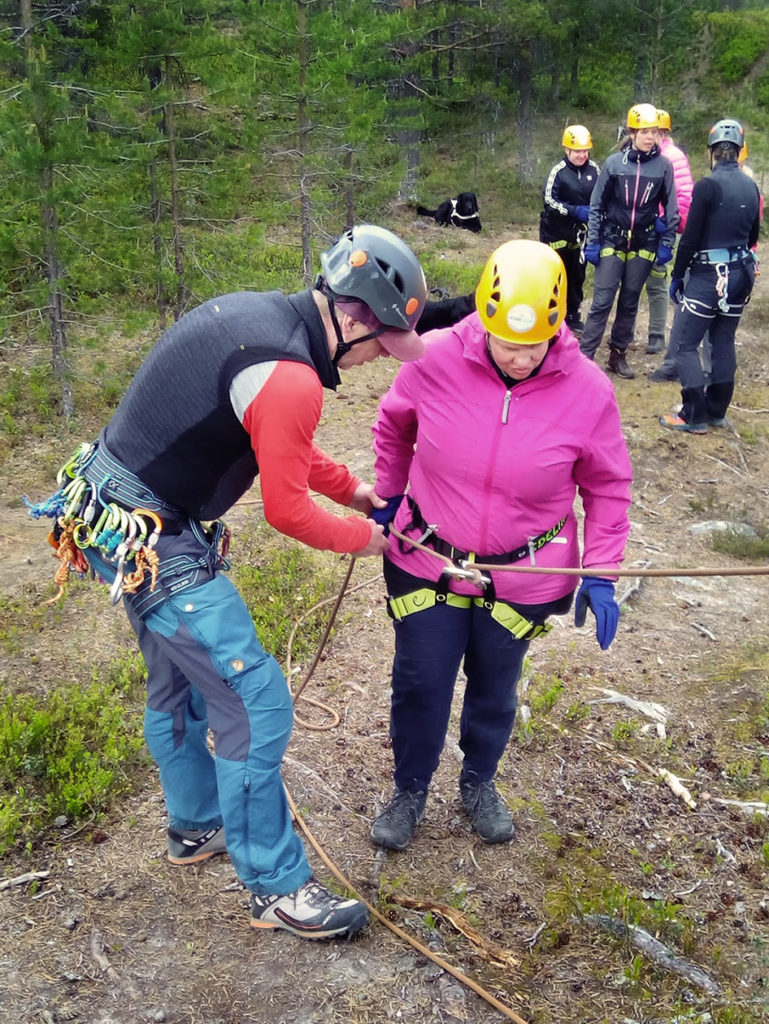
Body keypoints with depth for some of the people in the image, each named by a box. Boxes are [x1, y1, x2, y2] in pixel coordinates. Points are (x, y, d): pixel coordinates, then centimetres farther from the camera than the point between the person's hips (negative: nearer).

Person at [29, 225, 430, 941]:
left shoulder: (253, 312, 5)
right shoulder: (291, 379, -25)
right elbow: (286, 511, -14)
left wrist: (353, 489, 18)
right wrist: (361, 537, 3)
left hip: (109, 513, 11)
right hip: (153, 542, -10)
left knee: (178, 681, 24)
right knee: (255, 706, -2)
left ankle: (197, 827, 45)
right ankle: (277, 888, 14)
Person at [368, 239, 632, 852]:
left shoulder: (588, 391, -17)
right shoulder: (436, 360, -18)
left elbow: (607, 487, -3)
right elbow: (393, 426, 4)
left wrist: (600, 574, -5)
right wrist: (387, 497, 10)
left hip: (523, 579, 0)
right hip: (427, 562, 0)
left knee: (495, 688, 19)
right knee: (420, 684, 10)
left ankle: (479, 782, 47)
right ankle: (411, 790, 37)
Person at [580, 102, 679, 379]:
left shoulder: (663, 166, -1)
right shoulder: (614, 163, -4)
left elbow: (670, 208, 5)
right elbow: (597, 205, 0)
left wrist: (666, 244, 0)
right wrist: (592, 242, -3)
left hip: (644, 244, 2)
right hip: (612, 241, -2)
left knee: (630, 302, 9)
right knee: (602, 301, -7)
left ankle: (618, 355, 19)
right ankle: (584, 356, -4)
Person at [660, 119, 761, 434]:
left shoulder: (707, 185, -14)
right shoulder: (751, 187, 6)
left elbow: (690, 237, -14)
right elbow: (753, 235, 16)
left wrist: (677, 276, -5)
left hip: (709, 275, -7)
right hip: (741, 274, 7)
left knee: (684, 343, -1)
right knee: (723, 341, 16)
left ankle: (694, 416, -3)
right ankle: (717, 411, 22)